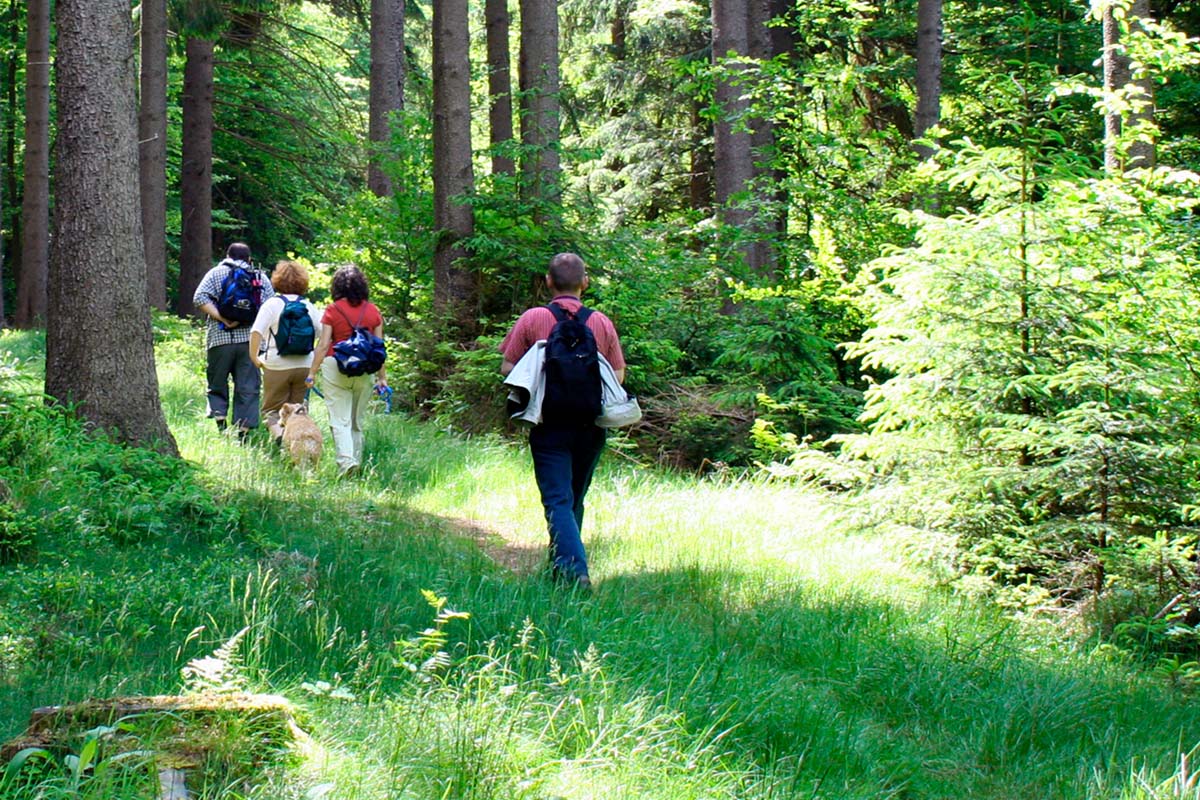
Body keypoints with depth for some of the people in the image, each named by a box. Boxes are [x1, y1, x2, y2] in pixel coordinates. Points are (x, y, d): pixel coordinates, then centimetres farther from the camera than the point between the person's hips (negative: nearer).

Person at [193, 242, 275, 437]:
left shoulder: (216, 273, 7)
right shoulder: (260, 276, 12)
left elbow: (200, 298, -7)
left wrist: (222, 318, -10)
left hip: (221, 338, -1)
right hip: (251, 340, 1)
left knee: (217, 385, 10)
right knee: (248, 388, 4)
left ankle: (219, 418, -8)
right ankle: (243, 431, 0)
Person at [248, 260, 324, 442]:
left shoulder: (272, 304, -5)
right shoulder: (309, 306, 5)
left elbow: (256, 332, -15)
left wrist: (254, 357, -6)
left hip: (277, 366, -3)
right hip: (304, 366, 3)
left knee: (271, 409, 6)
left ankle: (278, 432, -21)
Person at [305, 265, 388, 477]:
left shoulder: (333, 310, -2)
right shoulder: (373, 311, 5)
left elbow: (323, 345, -4)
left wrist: (312, 373, 2)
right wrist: (382, 377, 14)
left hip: (336, 367, -3)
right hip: (365, 370, 3)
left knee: (340, 421, -3)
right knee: (357, 422, 14)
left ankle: (346, 461, -20)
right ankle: (356, 462, 19)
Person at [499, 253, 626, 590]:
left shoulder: (533, 319, -6)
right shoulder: (602, 323, 0)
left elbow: (507, 367, -4)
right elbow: (618, 375, 2)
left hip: (549, 424, -3)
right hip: (590, 426, 3)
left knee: (558, 500, -4)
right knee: (575, 498, 18)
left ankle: (575, 570, -21)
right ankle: (561, 565, 28)